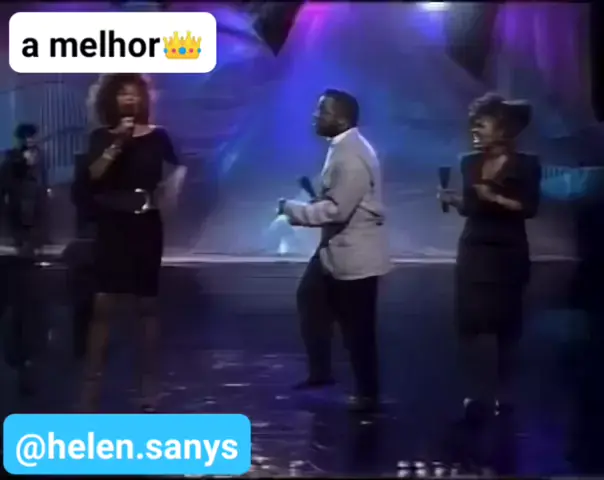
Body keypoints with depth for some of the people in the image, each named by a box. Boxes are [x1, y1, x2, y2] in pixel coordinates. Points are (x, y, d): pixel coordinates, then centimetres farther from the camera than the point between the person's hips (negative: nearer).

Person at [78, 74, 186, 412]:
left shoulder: (158, 137, 4)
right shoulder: (102, 137, 4)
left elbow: (176, 173, 10)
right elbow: (93, 175, -11)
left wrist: (168, 193, -10)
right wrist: (117, 144, -20)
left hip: (146, 227, 0)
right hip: (111, 227, 0)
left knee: (147, 305, 5)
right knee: (103, 305, -4)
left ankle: (149, 383, 12)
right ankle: (92, 384, -1)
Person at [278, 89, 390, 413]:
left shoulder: (351, 157, -25)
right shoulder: (342, 148, 8)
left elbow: (337, 209, -28)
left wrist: (293, 209, -19)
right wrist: (313, 199, 4)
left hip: (354, 254, -11)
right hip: (336, 248, 11)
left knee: (357, 328, 2)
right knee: (310, 298, 19)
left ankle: (368, 395, 17)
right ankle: (320, 372, 31)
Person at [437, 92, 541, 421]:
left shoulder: (525, 164, -5)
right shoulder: (470, 163, 8)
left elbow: (529, 208, -13)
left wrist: (494, 197, -23)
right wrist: (453, 200, -5)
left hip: (507, 253, -3)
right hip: (473, 251, 4)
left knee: (505, 322, 4)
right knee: (473, 321, -4)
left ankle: (501, 392, 15)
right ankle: (480, 394, -1)